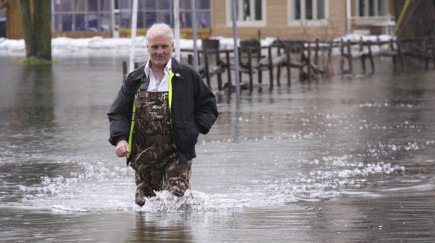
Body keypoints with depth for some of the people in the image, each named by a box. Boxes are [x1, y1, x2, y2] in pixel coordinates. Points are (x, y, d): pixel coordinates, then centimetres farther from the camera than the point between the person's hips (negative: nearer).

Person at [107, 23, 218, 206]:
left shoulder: (187, 76, 4)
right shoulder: (135, 80, 10)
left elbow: (208, 107, 11)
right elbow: (118, 113, 9)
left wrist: (193, 130, -4)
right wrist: (120, 139, -10)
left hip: (177, 151, -3)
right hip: (144, 153, 3)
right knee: (144, 203, 4)